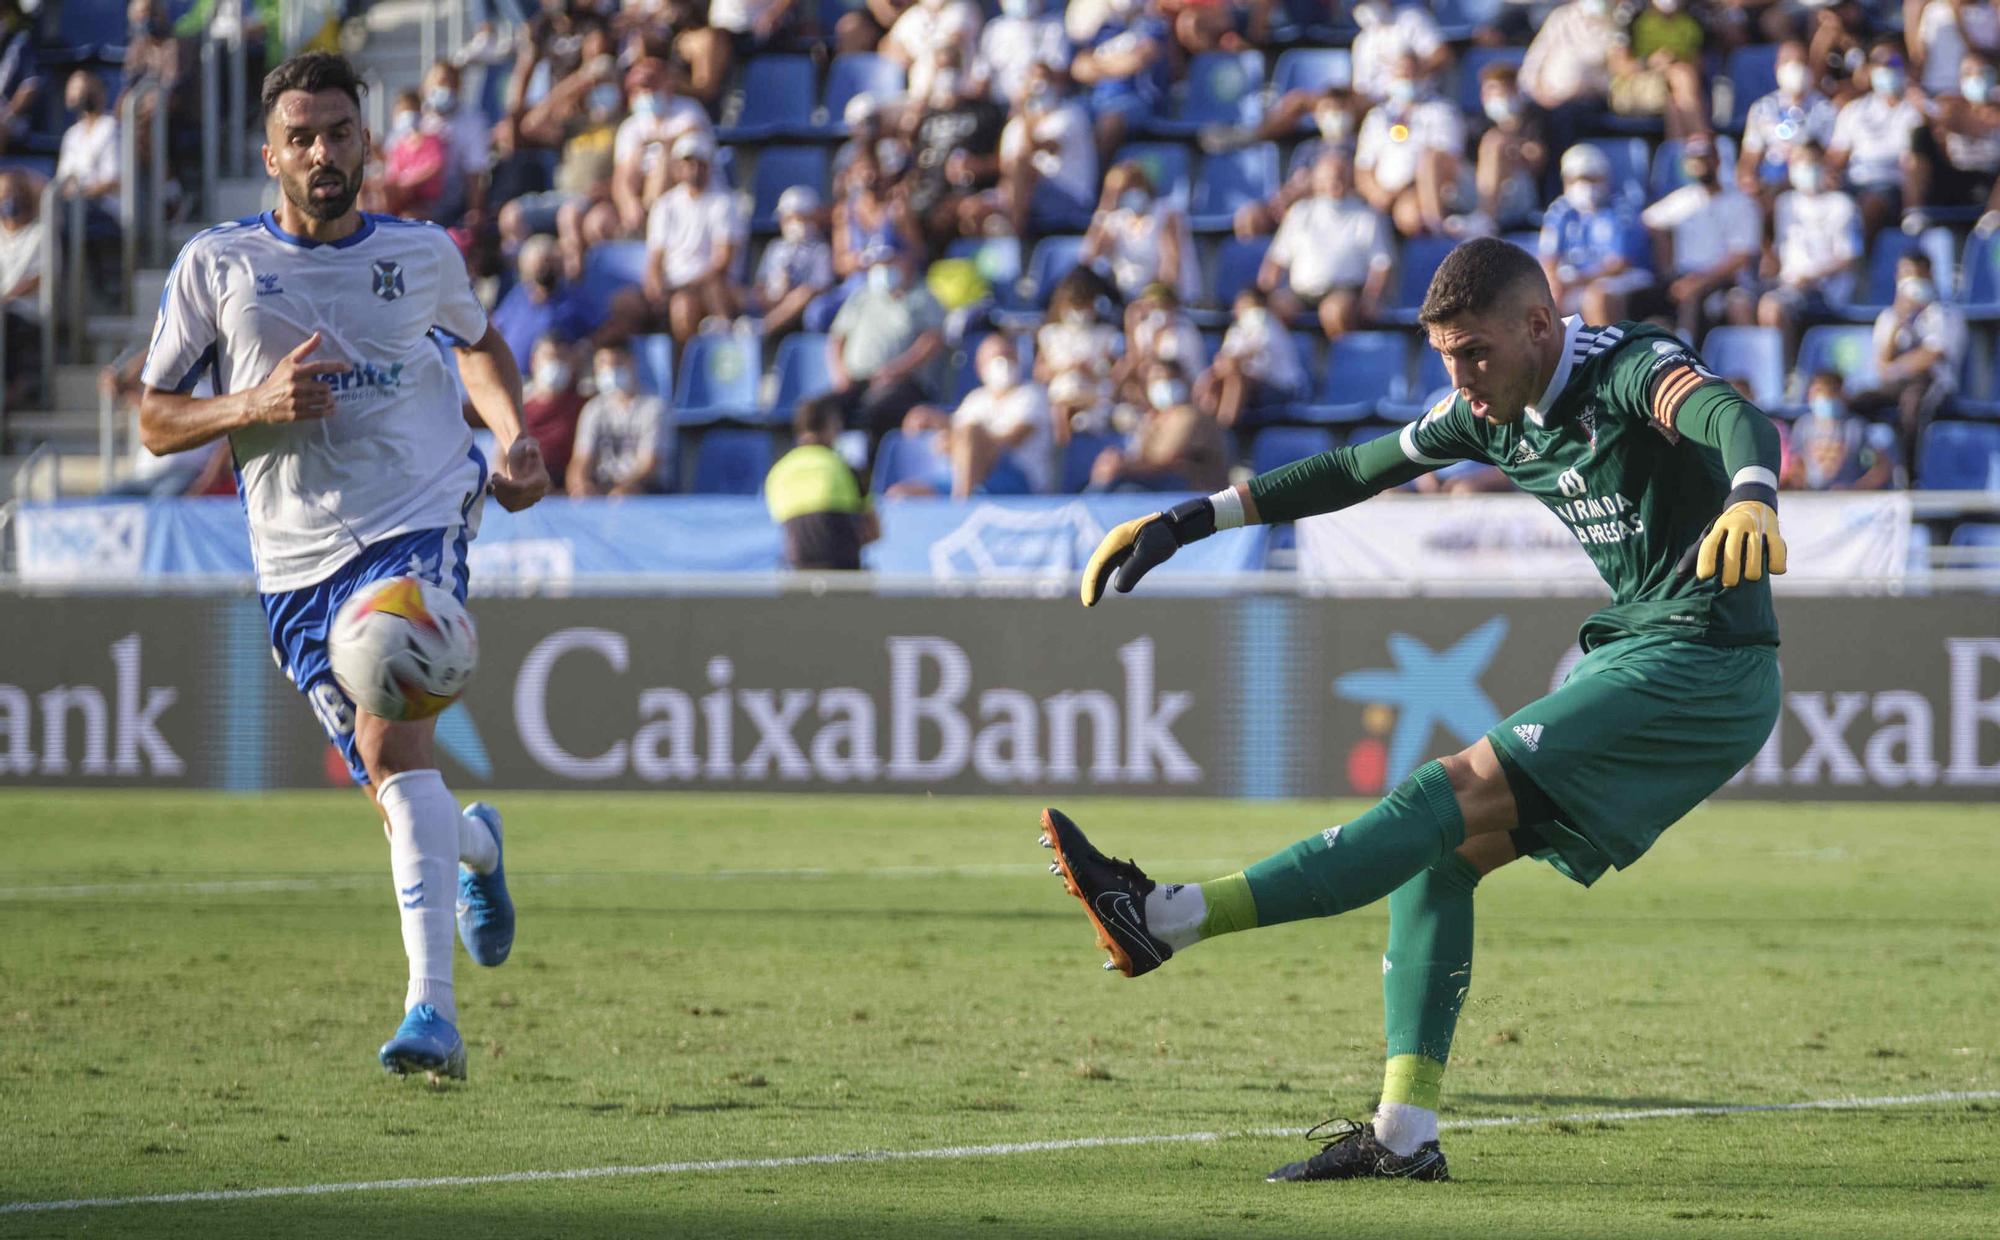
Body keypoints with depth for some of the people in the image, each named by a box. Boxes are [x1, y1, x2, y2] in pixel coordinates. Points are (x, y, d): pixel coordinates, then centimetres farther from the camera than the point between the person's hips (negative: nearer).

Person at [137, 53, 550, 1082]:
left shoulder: (421, 254, 7)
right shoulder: (214, 264, 3)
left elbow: (479, 343, 29)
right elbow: (155, 421, 5)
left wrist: (514, 436, 10)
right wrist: (255, 404, -13)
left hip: (421, 522, -2)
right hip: (297, 558, 2)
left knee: (391, 732, -25)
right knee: (397, 790, 1)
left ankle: (432, 1006, -31)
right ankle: (474, 843, 41)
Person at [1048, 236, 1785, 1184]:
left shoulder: (1634, 369, -15)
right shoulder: (1494, 412, 9)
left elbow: (1736, 419, -36)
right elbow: (1357, 470, 21)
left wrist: (1751, 501, -59)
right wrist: (1189, 521, 18)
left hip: (1705, 672, -9)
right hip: (1628, 659, 9)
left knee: (1454, 797, -18)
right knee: (1440, 855, 1)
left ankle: (1173, 919, -26)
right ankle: (1403, 1134, -2)